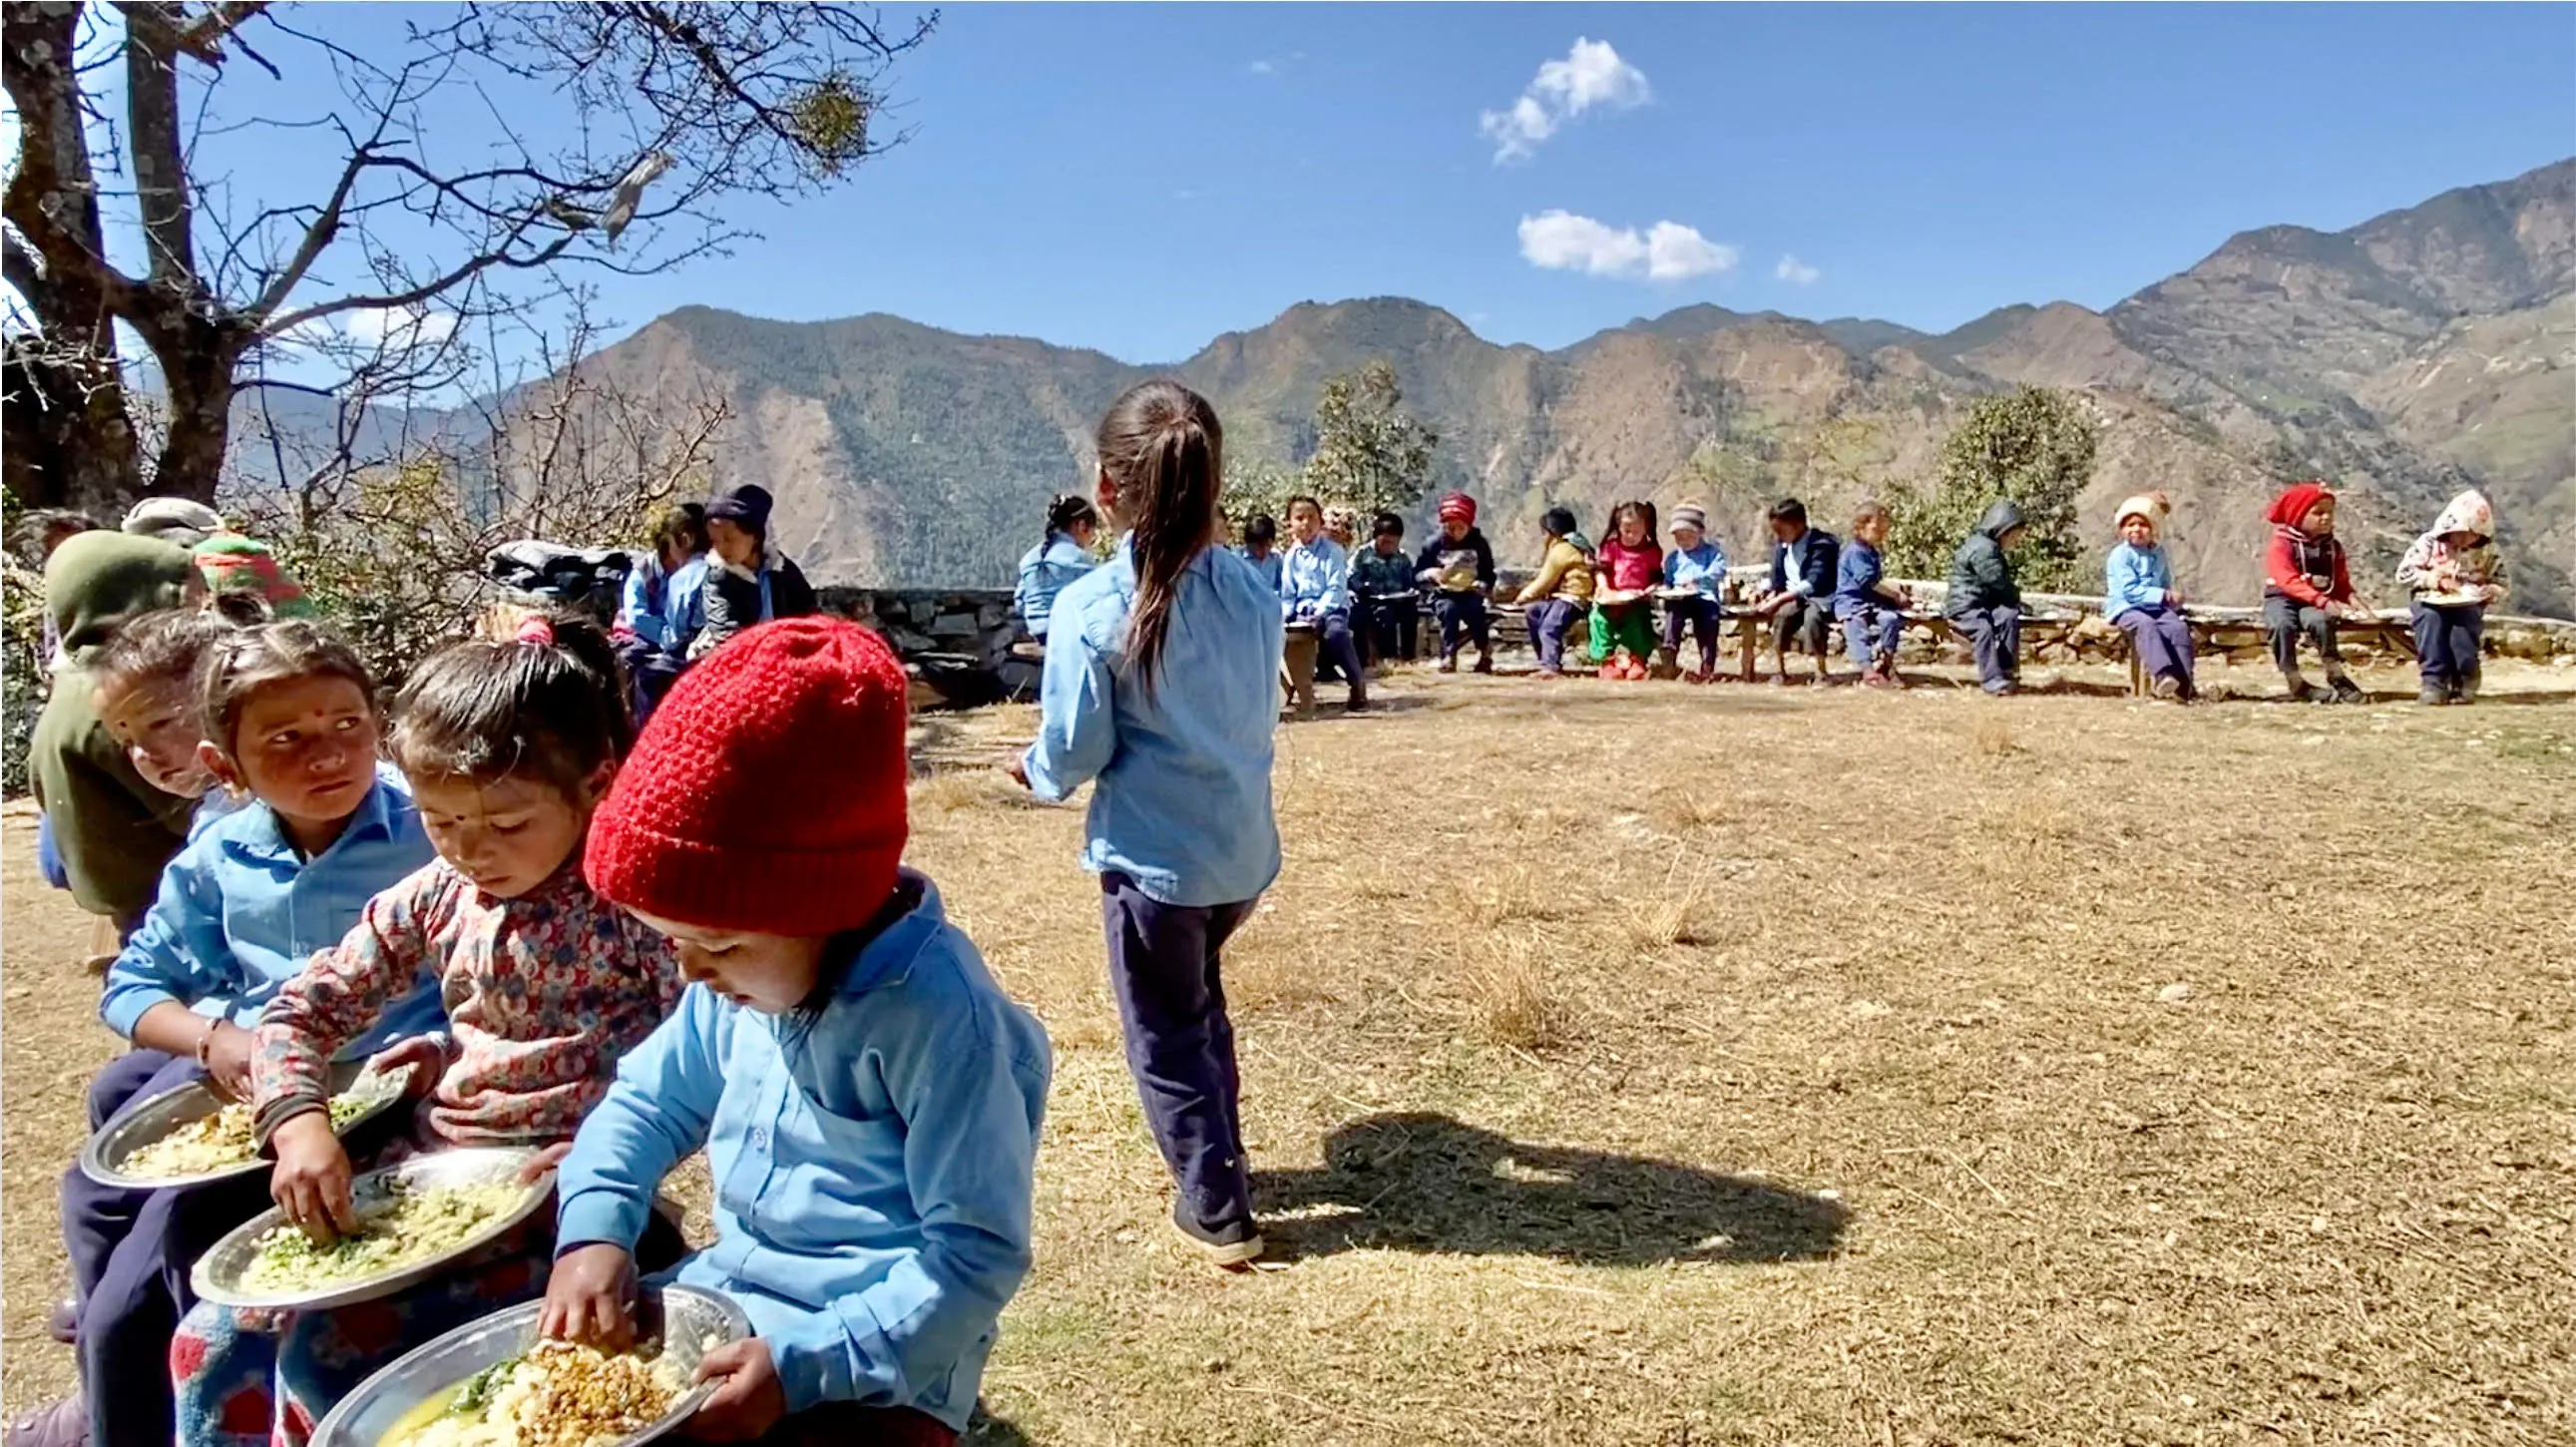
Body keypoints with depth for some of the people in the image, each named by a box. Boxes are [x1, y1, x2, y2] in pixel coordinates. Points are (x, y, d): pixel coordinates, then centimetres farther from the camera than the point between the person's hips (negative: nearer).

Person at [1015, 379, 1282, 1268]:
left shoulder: (1093, 608, -18)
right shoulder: (1251, 590, -3)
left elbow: (1073, 756, -13)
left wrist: (1032, 768, 9)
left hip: (1151, 856, -5)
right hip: (1245, 850, 6)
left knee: (1165, 1035, 13)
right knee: (1199, 996, 28)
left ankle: (1217, 1208, 21)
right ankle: (1220, 1157, 41)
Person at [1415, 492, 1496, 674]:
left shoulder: (1479, 544, 2)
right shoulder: (1434, 544, -1)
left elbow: (1489, 576, 6)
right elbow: (1416, 572, 2)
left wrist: (1482, 586, -17)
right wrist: (1429, 573, -20)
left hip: (1470, 595, 1)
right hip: (1443, 595, -1)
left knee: (1475, 611, -32)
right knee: (1450, 609, -35)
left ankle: (1484, 653, -9)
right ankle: (1448, 657, -30)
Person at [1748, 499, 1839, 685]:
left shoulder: (1821, 544, -13)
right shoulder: (1781, 546, 11)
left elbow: (1814, 584, -24)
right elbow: (1778, 583, 16)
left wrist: (1779, 599, -29)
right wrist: (1769, 595, -8)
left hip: (1822, 599, -5)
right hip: (1794, 599, 5)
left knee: (1812, 614, -38)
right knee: (1781, 614, -29)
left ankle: (1821, 673, -30)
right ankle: (1778, 671, -26)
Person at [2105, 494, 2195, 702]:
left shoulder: (2158, 553, 17)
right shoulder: (2120, 555, -4)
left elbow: (2166, 583, 26)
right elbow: (2130, 591, -13)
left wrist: (2174, 600, 5)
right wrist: (2164, 595, -18)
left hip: (2156, 607, 6)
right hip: (2126, 607, -5)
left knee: (2179, 627, -22)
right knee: (2145, 624, -36)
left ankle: (2183, 683, -26)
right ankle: (2163, 675, -52)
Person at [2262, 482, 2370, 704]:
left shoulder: (2333, 546, 14)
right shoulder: (2281, 544, -4)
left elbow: (2341, 583, 13)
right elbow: (2289, 581, -18)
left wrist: (2350, 599, -11)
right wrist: (2323, 601, -29)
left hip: (2316, 602, 3)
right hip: (2282, 598, -3)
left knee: (2319, 621, -34)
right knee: (2282, 624, -37)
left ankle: (2336, 677, -20)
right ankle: (2295, 684, -24)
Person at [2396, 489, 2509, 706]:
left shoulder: (2488, 552, 5)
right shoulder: (2429, 544, -3)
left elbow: (2501, 586, 9)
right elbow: (2403, 574, -3)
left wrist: (2489, 591, -14)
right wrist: (2429, 579, -19)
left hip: (2467, 604, 1)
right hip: (2430, 601, -1)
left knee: (2464, 624, -32)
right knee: (2431, 619, -35)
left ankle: (2465, 682, -13)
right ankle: (2434, 680, -29)